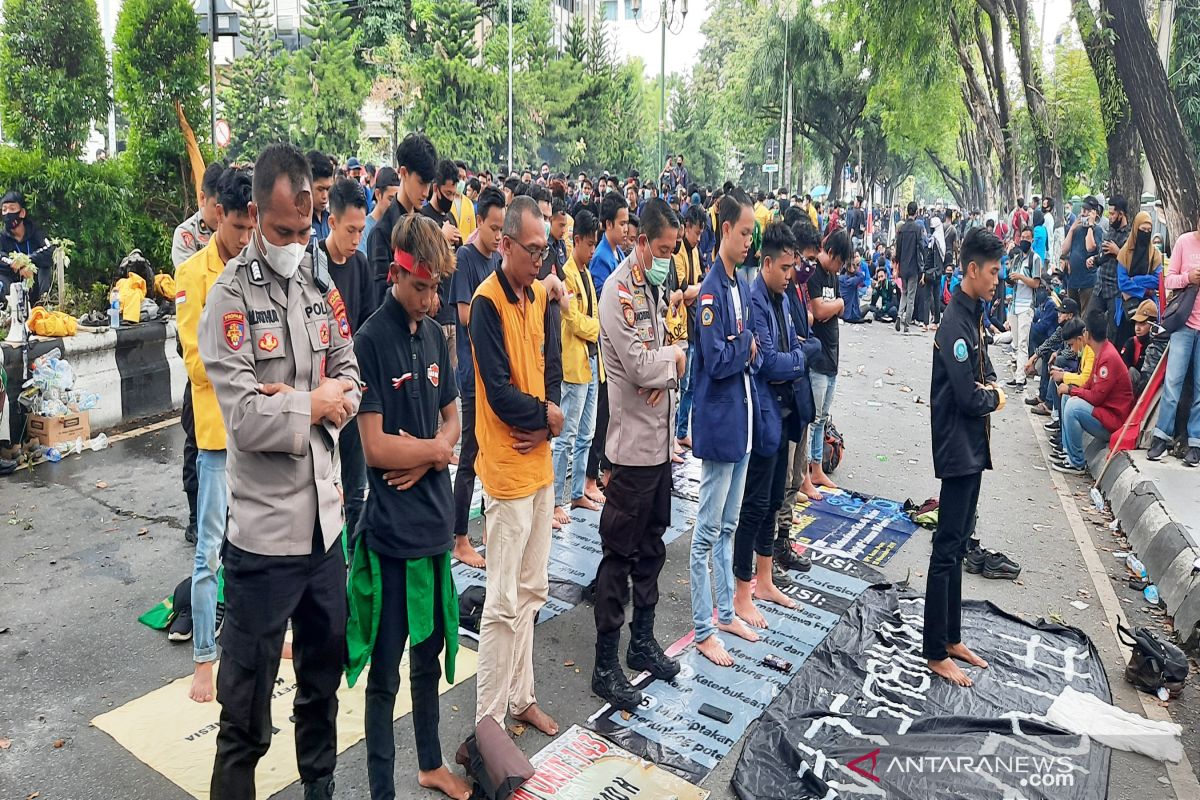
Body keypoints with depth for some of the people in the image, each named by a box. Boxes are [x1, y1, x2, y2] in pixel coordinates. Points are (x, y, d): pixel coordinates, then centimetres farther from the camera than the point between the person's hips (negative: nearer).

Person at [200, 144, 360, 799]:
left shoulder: (318, 286, 8)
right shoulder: (230, 298, -11)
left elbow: (349, 382, 7)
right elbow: (246, 419, -20)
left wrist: (296, 402, -11)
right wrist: (317, 402, -6)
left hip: (325, 517, 6)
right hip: (264, 529, -6)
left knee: (324, 671, 23)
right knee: (247, 702, 8)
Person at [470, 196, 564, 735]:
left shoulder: (540, 294, 8)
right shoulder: (487, 301, -15)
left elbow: (552, 363, 9)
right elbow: (499, 391, -20)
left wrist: (545, 424, -7)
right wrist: (546, 416, -5)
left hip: (539, 461, 8)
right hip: (506, 466, -8)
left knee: (532, 590, 17)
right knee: (505, 602, -1)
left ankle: (521, 696, 31)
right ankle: (488, 719, 13)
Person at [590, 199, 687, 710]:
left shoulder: (656, 285, 12)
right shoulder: (619, 290, -16)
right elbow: (639, 365, -23)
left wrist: (666, 373, -6)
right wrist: (675, 357, -4)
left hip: (660, 438, 9)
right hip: (633, 442, -9)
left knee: (651, 547, 18)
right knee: (619, 554, 0)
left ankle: (642, 642, 34)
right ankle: (606, 665, 12)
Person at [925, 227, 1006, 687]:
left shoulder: (974, 315, 11)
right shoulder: (955, 324, -19)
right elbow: (969, 399, -22)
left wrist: (991, 387, -3)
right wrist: (994, 397, -2)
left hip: (973, 447, 10)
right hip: (958, 450, -10)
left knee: (958, 544, 16)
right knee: (947, 549, -2)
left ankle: (952, 637, 27)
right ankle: (936, 653, 8)